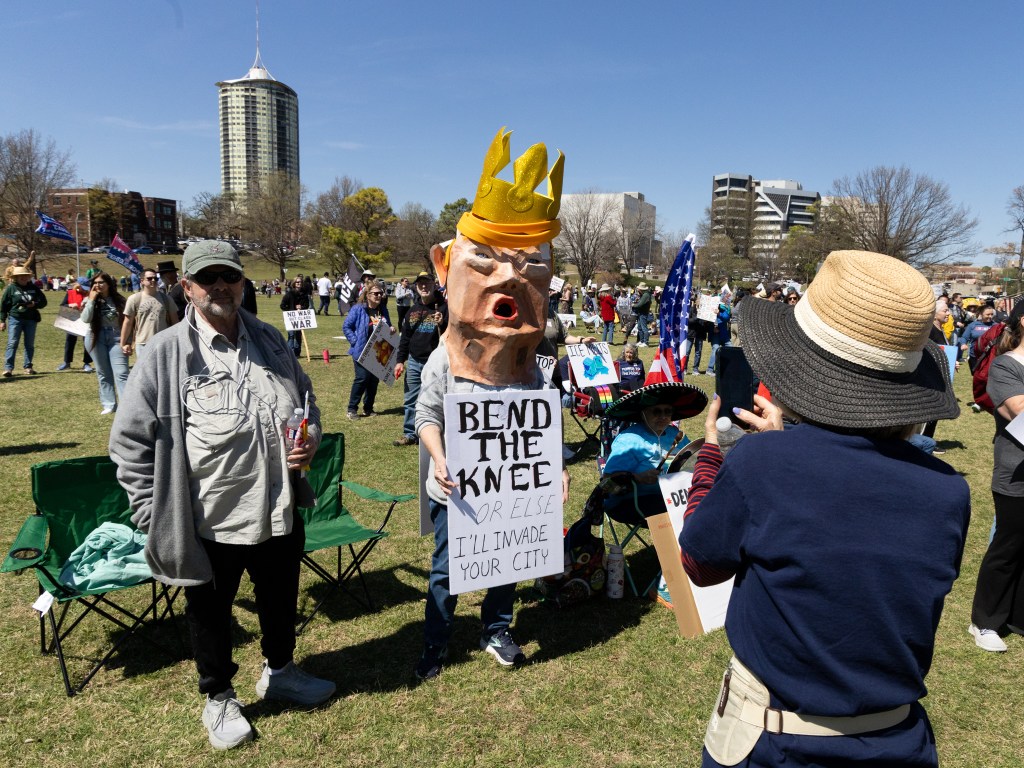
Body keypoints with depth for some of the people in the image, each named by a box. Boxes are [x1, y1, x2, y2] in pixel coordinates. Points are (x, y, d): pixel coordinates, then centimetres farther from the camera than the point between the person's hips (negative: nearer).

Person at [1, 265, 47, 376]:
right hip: (15, 319, -3)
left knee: (30, 344, 7)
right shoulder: (11, 288, 0)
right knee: (12, 343, -8)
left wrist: (35, 304, -8)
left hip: (31, 319, 3)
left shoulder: (33, 288, 9)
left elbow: (43, 301, 14)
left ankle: (28, 367, 16)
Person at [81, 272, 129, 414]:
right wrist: (91, 300, -11)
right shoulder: (90, 301, 6)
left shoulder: (119, 300, 3)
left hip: (116, 338, -2)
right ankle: (109, 405, 12)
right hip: (96, 338, 2)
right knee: (103, 373, 7)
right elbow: (85, 319, -10)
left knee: (121, 373, -9)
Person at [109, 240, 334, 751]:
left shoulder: (270, 341, 4)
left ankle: (279, 672, 50)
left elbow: (306, 400, 17)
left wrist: (311, 439, -4)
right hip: (209, 521, -4)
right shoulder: (166, 353, -11)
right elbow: (130, 440, -7)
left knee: (281, 599, 23)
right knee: (210, 613, 18)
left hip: (281, 512, 4)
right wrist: (155, 512, -10)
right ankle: (218, 699, 43)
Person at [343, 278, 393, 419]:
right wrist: (355, 341, -13)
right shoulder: (358, 309, -7)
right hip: (362, 350, -6)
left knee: (374, 379, 8)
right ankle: (352, 409, 2)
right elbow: (346, 326, -5)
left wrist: (391, 329, -1)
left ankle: (368, 408, 21)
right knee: (362, 378, -11)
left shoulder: (383, 310, 10)